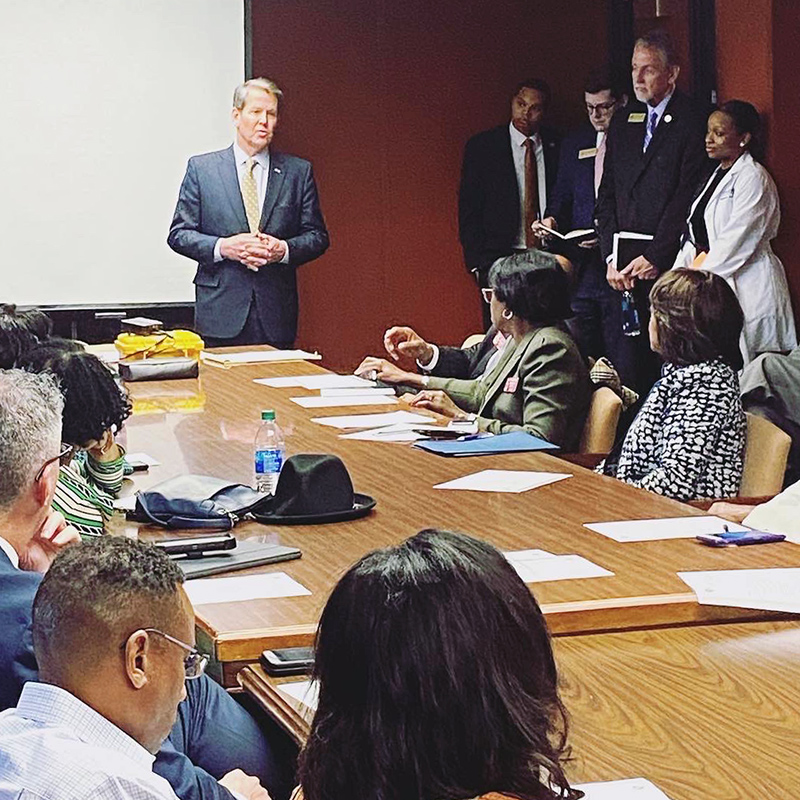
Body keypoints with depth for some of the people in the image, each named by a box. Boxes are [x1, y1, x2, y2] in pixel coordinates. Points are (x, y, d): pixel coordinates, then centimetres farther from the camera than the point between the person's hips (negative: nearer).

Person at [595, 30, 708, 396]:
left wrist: (654, 258, -12)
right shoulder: (622, 124, 17)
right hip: (623, 270, 5)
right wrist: (611, 257, 2)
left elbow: (686, 199, -10)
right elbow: (606, 196, 14)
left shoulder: (692, 123, -4)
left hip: (669, 269, -5)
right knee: (626, 363, 1)